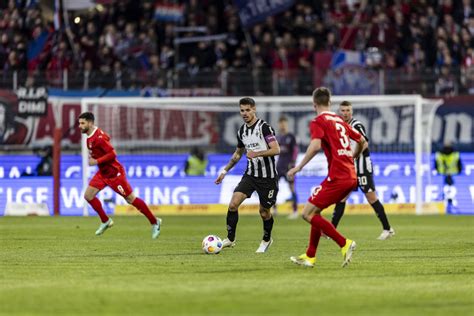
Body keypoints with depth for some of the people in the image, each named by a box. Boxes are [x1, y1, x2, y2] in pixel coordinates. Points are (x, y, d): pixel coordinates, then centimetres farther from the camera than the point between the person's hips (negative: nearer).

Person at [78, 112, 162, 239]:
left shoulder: (99, 137, -24)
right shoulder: (90, 137, 4)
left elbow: (112, 154, -26)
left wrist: (97, 161, -25)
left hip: (114, 173, -9)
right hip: (103, 173, 9)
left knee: (130, 199, -2)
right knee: (88, 195, 1)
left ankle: (155, 222, 10)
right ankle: (105, 221, 14)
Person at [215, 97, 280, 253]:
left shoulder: (264, 127, -13)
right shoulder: (242, 131, 9)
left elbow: (276, 150, -21)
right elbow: (238, 153, 24)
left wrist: (257, 153, -32)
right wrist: (225, 170, 20)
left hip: (267, 176, -5)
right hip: (250, 174, 5)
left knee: (264, 211, 4)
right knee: (233, 203, -10)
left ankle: (266, 240, 30)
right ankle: (230, 239, 2)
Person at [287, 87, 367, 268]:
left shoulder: (318, 122, -4)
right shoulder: (339, 121, 18)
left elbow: (316, 145, -23)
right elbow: (362, 141, 28)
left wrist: (298, 167, -17)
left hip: (337, 177, -8)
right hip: (351, 177, 8)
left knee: (308, 214, -4)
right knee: (315, 211, 20)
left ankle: (345, 244, -12)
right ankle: (310, 256, 20)